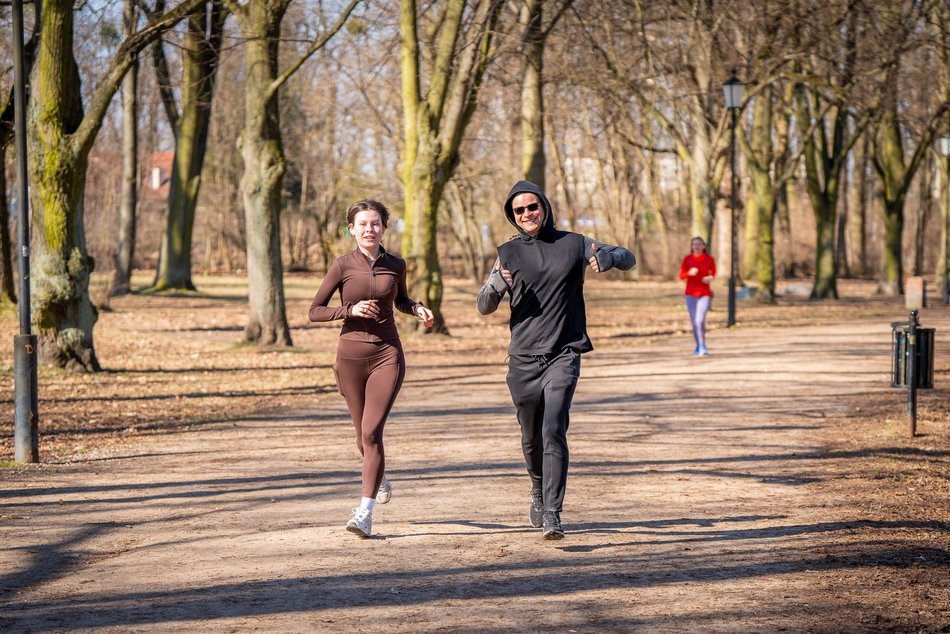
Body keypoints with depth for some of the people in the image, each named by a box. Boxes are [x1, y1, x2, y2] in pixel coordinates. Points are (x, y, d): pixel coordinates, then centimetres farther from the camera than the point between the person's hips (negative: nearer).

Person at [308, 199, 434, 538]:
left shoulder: (396, 266, 3)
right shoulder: (342, 266, -3)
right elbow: (315, 311, 0)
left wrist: (418, 309, 2)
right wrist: (350, 310, -15)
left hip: (387, 355, -1)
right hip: (351, 356, 1)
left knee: (371, 431, -15)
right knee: (364, 435, 13)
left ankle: (365, 513, -15)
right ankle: (379, 476, 48)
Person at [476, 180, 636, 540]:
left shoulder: (573, 244, 3)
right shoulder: (509, 253, 6)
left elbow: (628, 259, 9)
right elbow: (484, 307, 5)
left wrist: (608, 258, -16)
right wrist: (495, 286, -19)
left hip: (564, 355, -2)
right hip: (523, 358, 2)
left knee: (554, 432, -18)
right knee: (531, 438, 13)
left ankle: (552, 515, -20)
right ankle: (539, 491, 41)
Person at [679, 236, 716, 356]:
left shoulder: (709, 259, -4)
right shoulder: (687, 259, -2)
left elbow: (713, 272, 11)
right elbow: (681, 276, 0)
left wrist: (711, 278, -11)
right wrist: (689, 273, -20)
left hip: (705, 294, -2)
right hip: (691, 293, 2)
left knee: (700, 320, -17)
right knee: (694, 322, 4)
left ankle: (702, 346, -1)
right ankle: (699, 345, 23)